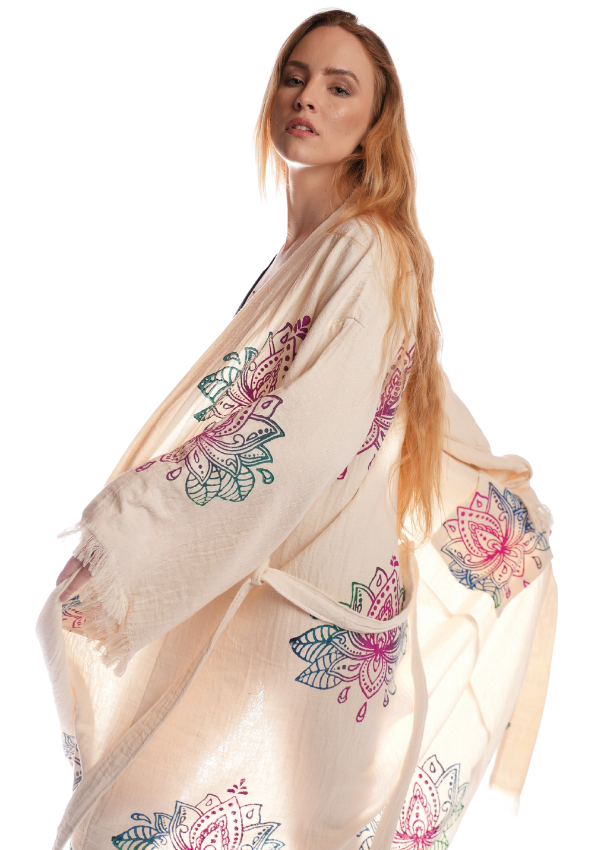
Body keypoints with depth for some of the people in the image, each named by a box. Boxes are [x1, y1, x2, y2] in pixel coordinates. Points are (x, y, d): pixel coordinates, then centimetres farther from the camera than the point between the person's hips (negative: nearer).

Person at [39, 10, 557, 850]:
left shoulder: (366, 251, -13)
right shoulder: (306, 253, 14)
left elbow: (308, 435, -23)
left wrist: (123, 528, -18)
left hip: (306, 611, -8)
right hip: (256, 583, 8)